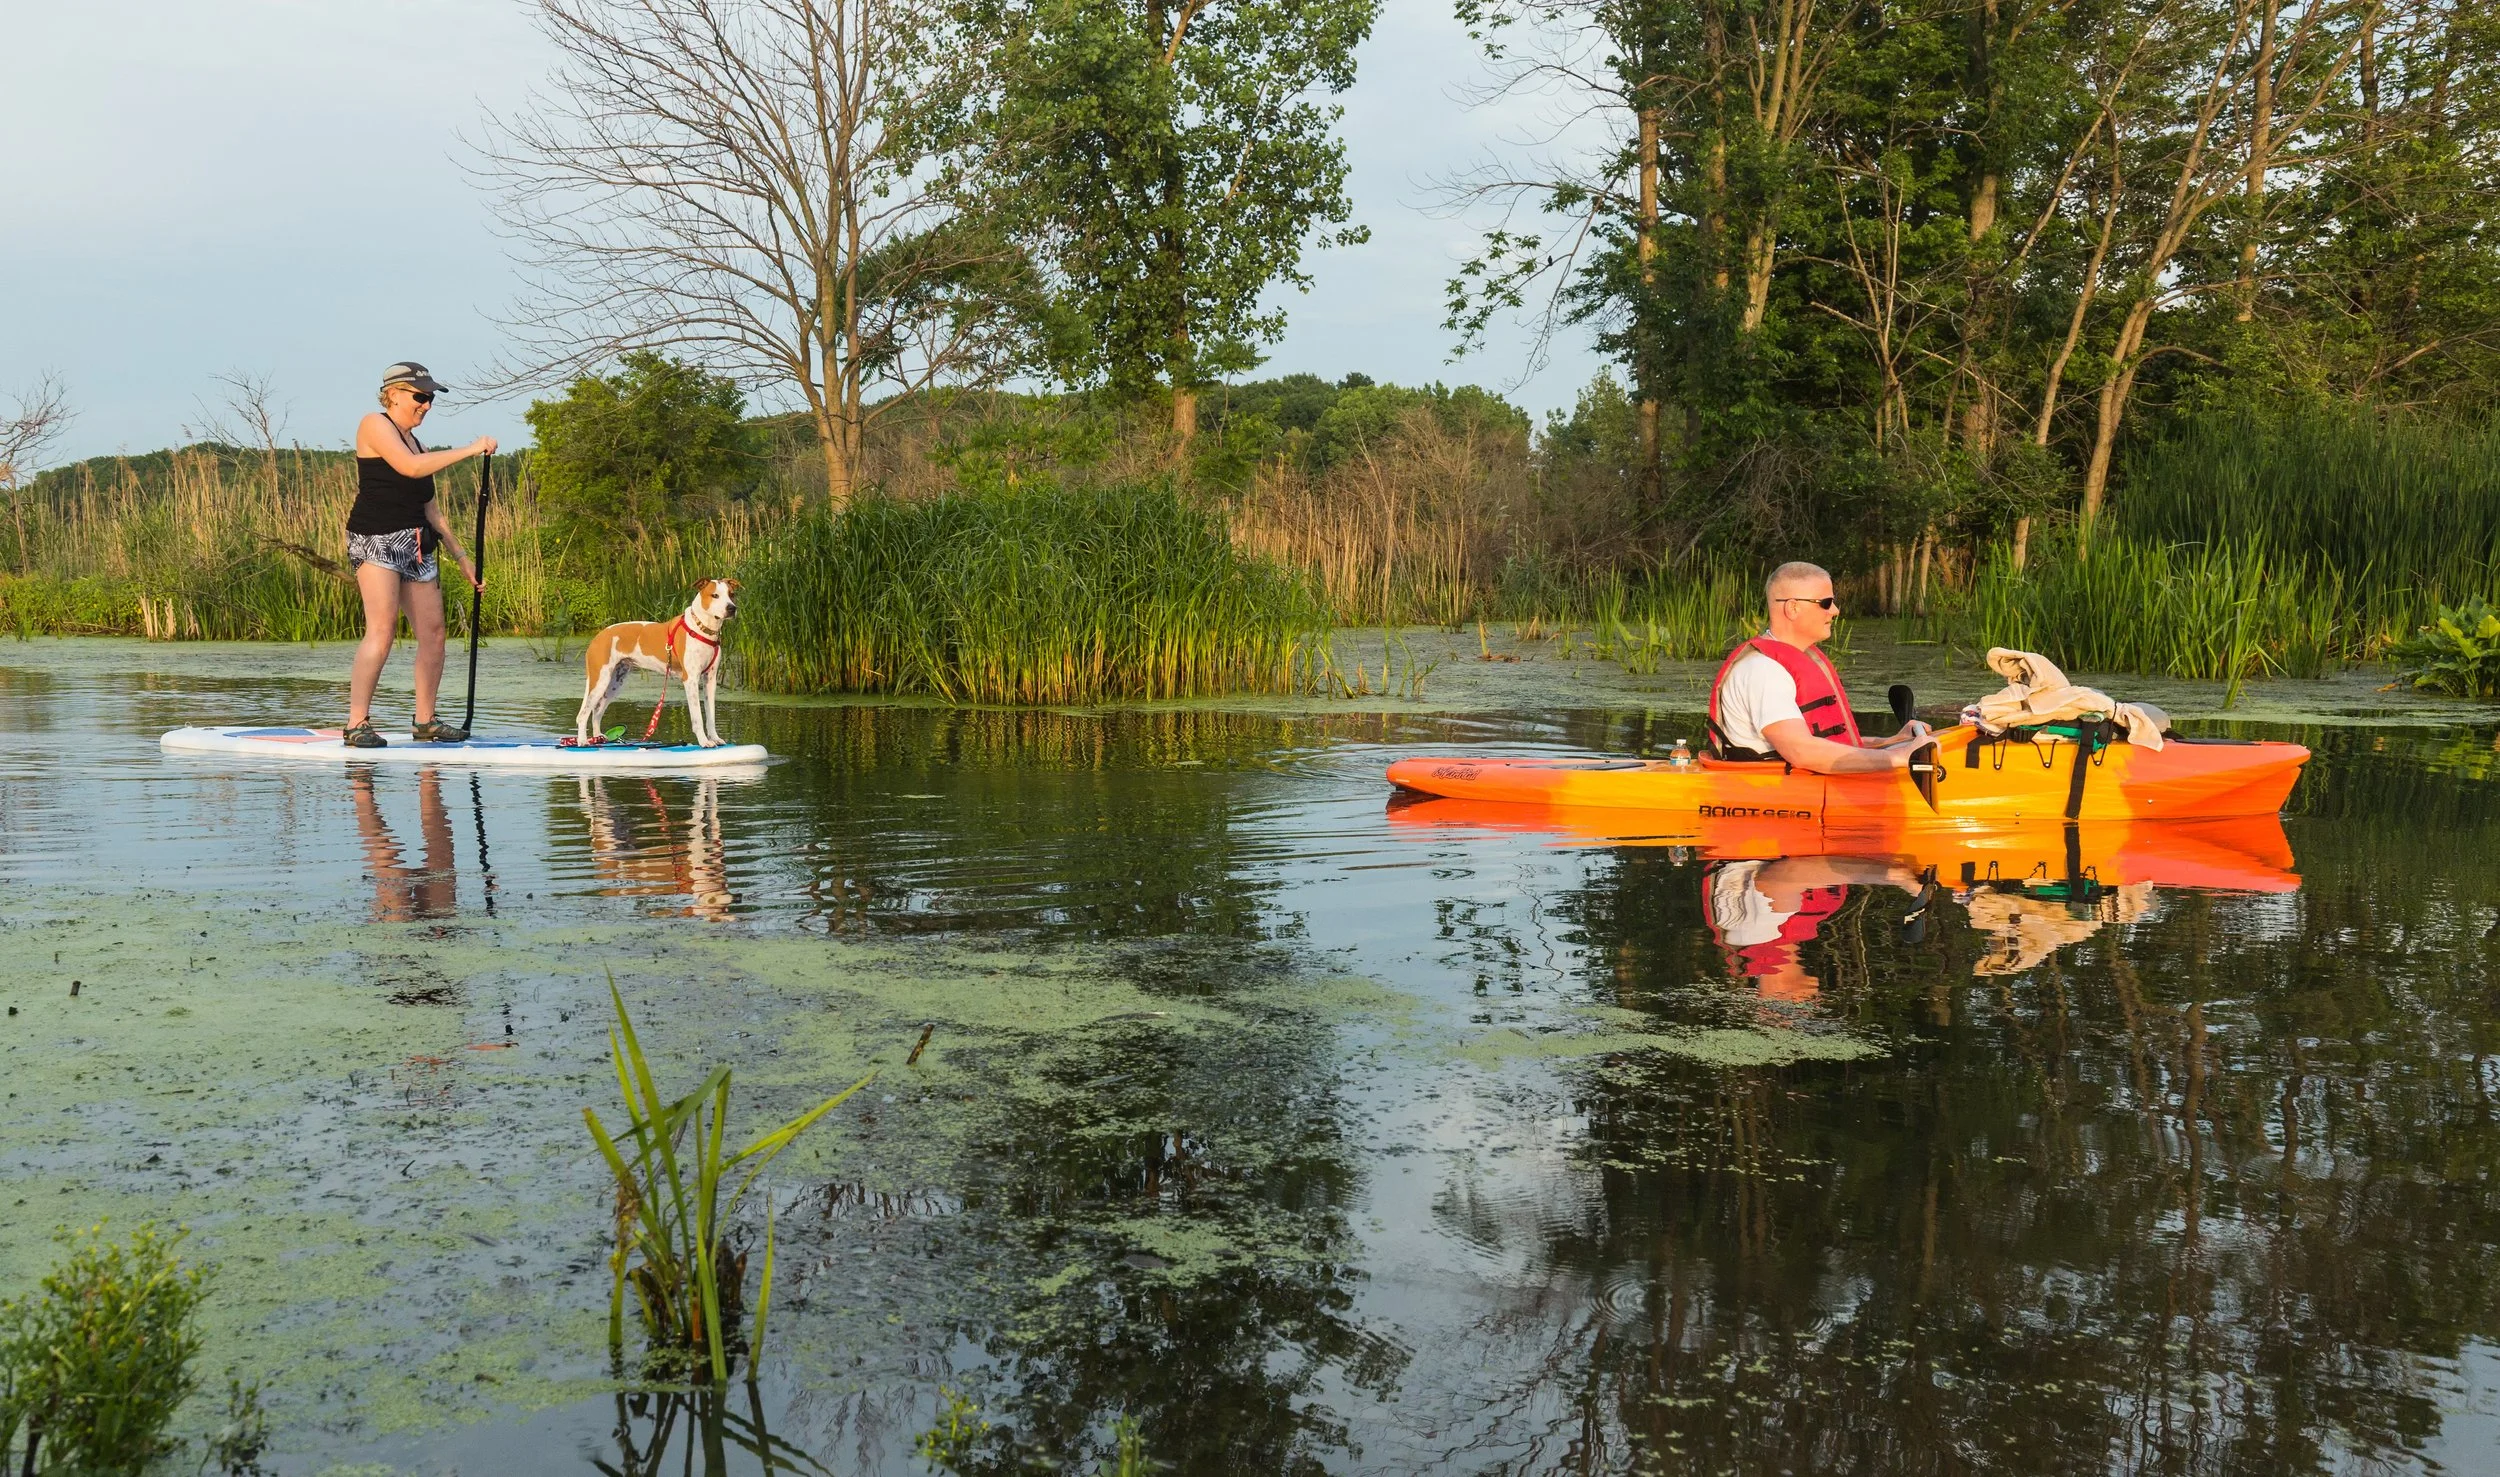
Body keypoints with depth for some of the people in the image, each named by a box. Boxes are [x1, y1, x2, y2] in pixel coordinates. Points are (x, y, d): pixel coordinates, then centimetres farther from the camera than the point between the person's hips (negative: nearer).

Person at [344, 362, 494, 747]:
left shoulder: (414, 442, 23)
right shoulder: (375, 424, -1)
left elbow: (430, 507, 24)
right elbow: (410, 467, -18)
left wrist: (461, 556, 21)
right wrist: (470, 450, -15)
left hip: (416, 544, 8)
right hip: (376, 540, -8)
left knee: (433, 632, 3)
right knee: (382, 628, -18)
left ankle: (426, 722, 12)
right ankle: (357, 723, -18)